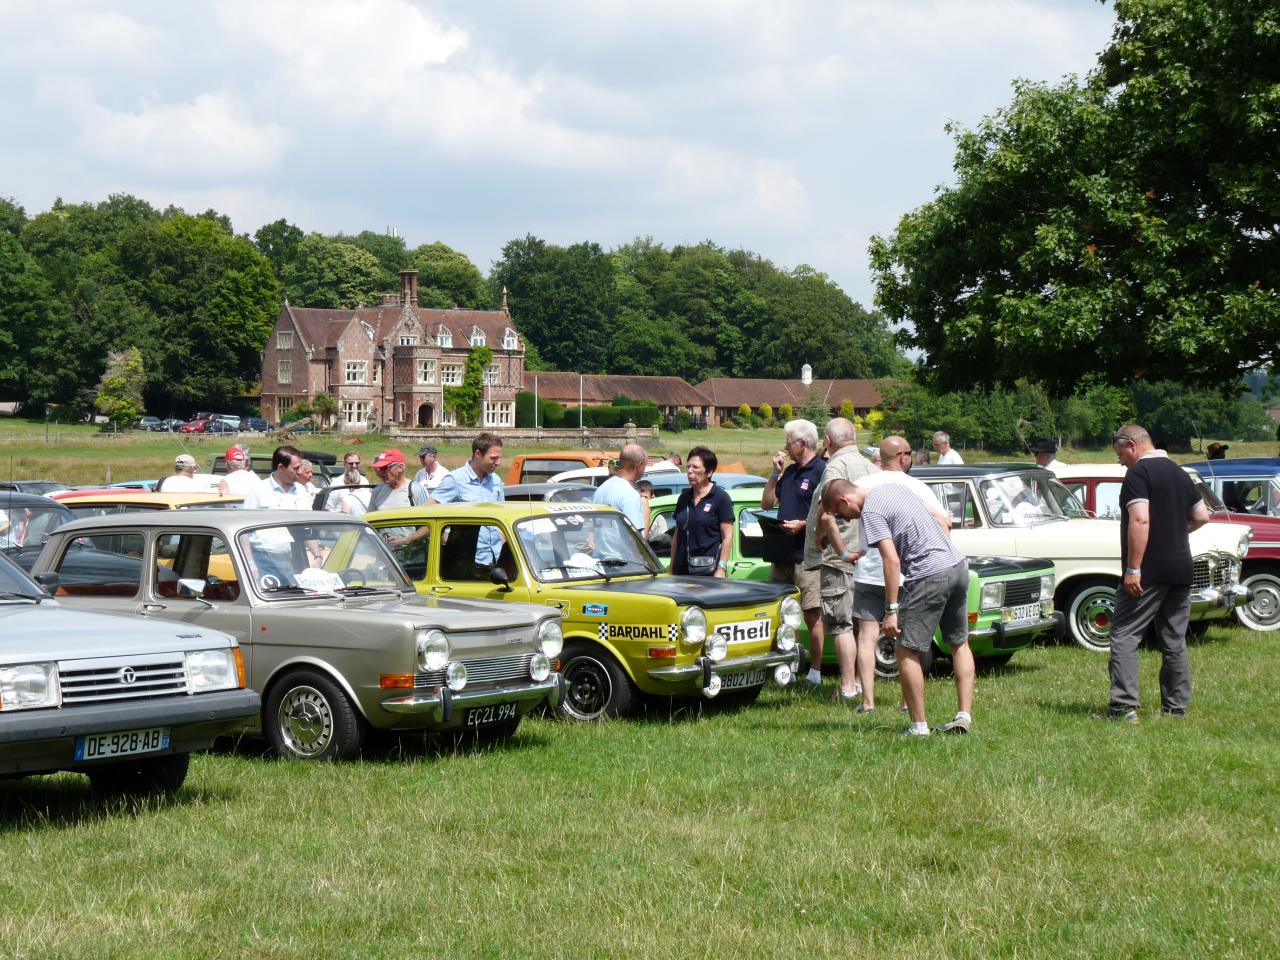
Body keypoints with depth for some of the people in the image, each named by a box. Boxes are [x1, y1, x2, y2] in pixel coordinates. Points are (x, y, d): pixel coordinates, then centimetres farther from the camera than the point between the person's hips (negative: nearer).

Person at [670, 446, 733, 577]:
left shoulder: (720, 498, -1)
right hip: (682, 568, 5)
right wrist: (672, 567, 15)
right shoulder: (684, 497, 15)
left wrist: (721, 568, -14)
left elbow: (727, 537, -5)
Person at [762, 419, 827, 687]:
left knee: (812, 615, -4)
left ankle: (815, 673, -1)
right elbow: (767, 503, 18)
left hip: (808, 555, -9)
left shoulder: (821, 471, -9)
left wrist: (803, 524, -22)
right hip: (783, 552, 9)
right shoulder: (790, 471, 16)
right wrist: (776, 473, 8)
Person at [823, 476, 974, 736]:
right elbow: (942, 521, 23)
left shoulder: (870, 512, -8)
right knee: (959, 644, 20)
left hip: (930, 575, -9)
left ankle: (919, 725, 1)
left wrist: (891, 610, -16)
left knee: (906, 650, 0)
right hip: (959, 565, 9)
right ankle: (964, 715, 17)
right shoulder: (892, 487, 18)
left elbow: (892, 561, -17)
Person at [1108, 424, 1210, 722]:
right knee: (1174, 641, 12)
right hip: (1182, 570, 8)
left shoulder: (1138, 474, -10)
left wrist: (1133, 568, -21)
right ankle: (1177, 706, 14)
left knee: (1124, 636, -6)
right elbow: (1202, 516, 20)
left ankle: (1124, 706, -15)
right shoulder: (1179, 473, 15)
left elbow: (1140, 520, -21)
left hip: (1149, 572, -8)